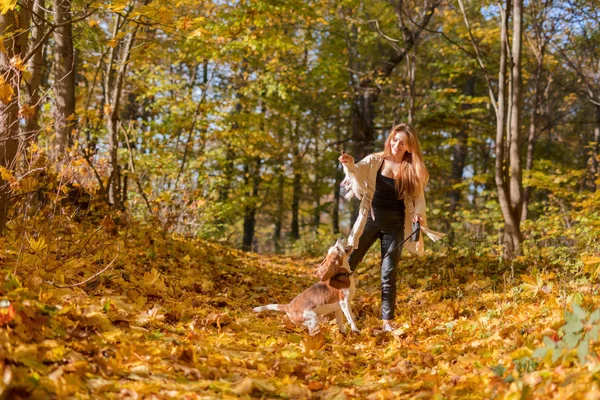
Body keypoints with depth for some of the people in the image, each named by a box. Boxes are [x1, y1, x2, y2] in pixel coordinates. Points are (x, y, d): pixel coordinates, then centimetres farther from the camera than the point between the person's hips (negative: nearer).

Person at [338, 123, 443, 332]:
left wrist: (419, 213, -15)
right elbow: (358, 171, -20)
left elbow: (418, 197, 6)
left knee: (389, 275, 3)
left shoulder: (413, 170, 1)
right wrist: (350, 164, -43)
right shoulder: (375, 161, -4)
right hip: (370, 220, -1)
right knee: (347, 264, -1)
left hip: (395, 224, 1)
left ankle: (387, 322, 8)